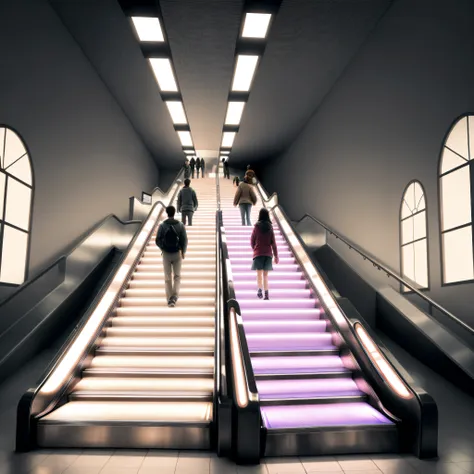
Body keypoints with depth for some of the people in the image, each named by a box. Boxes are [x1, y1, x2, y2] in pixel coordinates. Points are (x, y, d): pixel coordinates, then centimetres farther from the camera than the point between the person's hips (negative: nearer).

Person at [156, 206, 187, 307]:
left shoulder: (162, 225, -5)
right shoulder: (180, 225, -5)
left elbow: (158, 240, -6)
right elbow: (184, 240, -6)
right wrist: (183, 251, 9)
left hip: (166, 253, 0)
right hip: (177, 253, 0)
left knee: (168, 277, 8)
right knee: (177, 276, 12)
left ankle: (169, 299, 9)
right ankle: (175, 296, -5)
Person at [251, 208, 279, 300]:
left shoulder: (257, 227, -4)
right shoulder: (270, 227, -1)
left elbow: (252, 241, 2)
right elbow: (273, 243, 0)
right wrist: (276, 256, 5)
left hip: (258, 253, -2)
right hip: (268, 254, 2)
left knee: (259, 273, 5)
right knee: (265, 274, 8)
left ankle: (260, 290, -14)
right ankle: (266, 294, 3)